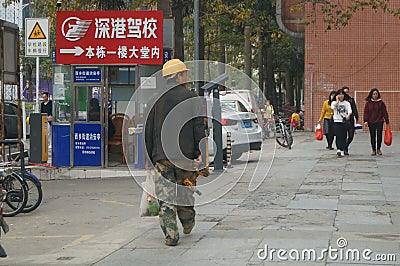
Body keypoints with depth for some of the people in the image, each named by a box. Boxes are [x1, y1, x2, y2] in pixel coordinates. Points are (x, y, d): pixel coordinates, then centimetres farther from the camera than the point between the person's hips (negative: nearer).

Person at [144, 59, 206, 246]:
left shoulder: (156, 99, 4)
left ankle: (171, 234, -6)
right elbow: (199, 127, -6)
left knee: (165, 196, 0)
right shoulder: (191, 97, -2)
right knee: (185, 191, 17)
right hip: (185, 154, -1)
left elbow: (148, 130, 6)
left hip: (162, 155, 1)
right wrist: (199, 152, -3)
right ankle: (188, 224, 33)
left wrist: (150, 157, 11)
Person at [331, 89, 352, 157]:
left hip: (344, 121, 1)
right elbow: (333, 107, -13)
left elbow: (349, 110, -5)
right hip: (337, 121, -1)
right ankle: (339, 149, -19)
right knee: (338, 136, -12)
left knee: (343, 136, -2)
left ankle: (342, 151, -1)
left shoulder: (347, 103, 11)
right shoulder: (334, 102, 10)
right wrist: (337, 100, -3)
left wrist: (348, 115, -26)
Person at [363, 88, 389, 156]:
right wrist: (365, 121, -8)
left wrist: (387, 121, 2)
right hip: (371, 122, 0)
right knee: (372, 136, 3)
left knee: (379, 135, -1)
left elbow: (384, 112, 4)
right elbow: (366, 112, 2)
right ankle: (373, 150, 10)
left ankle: (378, 149, 13)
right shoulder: (368, 103, 2)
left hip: (379, 122, 0)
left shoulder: (381, 103, 3)